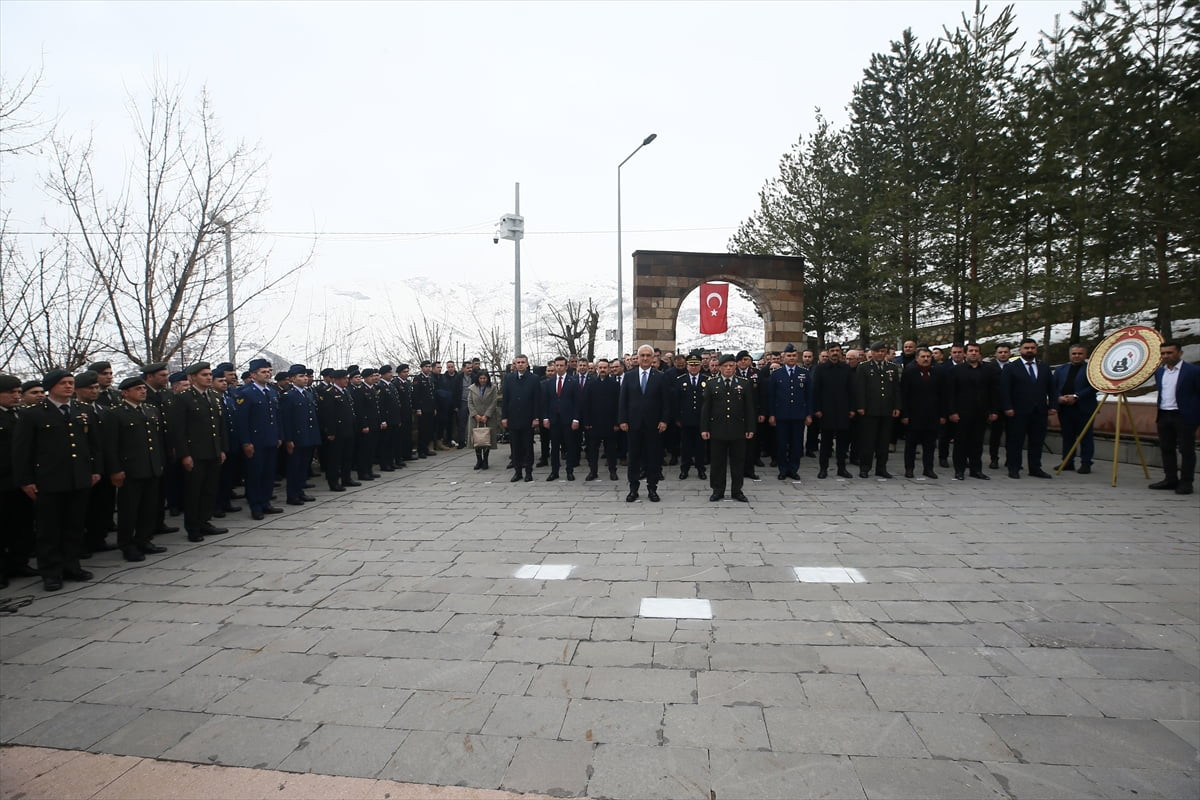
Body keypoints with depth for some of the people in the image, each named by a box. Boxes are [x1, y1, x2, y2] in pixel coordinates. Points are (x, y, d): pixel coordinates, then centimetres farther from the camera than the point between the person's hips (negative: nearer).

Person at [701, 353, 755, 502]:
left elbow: (749, 408, 5)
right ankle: (718, 490, 17)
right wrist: (704, 428, -3)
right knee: (718, 462, 6)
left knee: (738, 462, 7)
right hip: (717, 429, 0)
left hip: (738, 430, 1)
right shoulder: (711, 384, 4)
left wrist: (750, 428, -1)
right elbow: (705, 407, 3)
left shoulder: (744, 384, 6)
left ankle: (737, 491, 18)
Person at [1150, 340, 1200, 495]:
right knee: (1167, 449, 10)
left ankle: (1186, 482, 7)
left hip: (1184, 417, -6)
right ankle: (1170, 479, 19)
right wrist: (1157, 415, 17)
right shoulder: (1159, 372, 12)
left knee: (1186, 450, 1)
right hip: (1164, 416, 6)